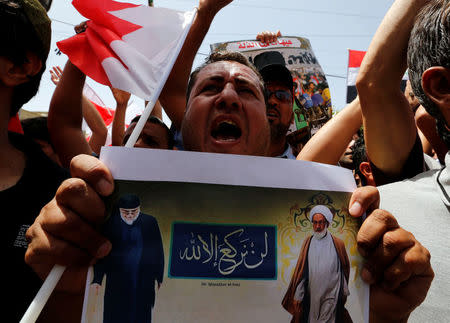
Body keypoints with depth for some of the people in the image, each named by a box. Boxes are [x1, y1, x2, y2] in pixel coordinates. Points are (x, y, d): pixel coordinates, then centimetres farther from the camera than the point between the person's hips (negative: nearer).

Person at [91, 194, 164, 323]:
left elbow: (158, 251, 1)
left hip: (144, 281, 0)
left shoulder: (150, 222, -5)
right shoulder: (110, 223, -5)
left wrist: (159, 276, 5)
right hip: (117, 281, 0)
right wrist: (97, 279, -2)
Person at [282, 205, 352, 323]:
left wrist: (345, 291, 13)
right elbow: (300, 270, -1)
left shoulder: (337, 244, -4)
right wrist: (297, 295, -2)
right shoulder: (308, 242, -2)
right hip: (311, 295, 2)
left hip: (331, 295, -1)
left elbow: (344, 269, 6)